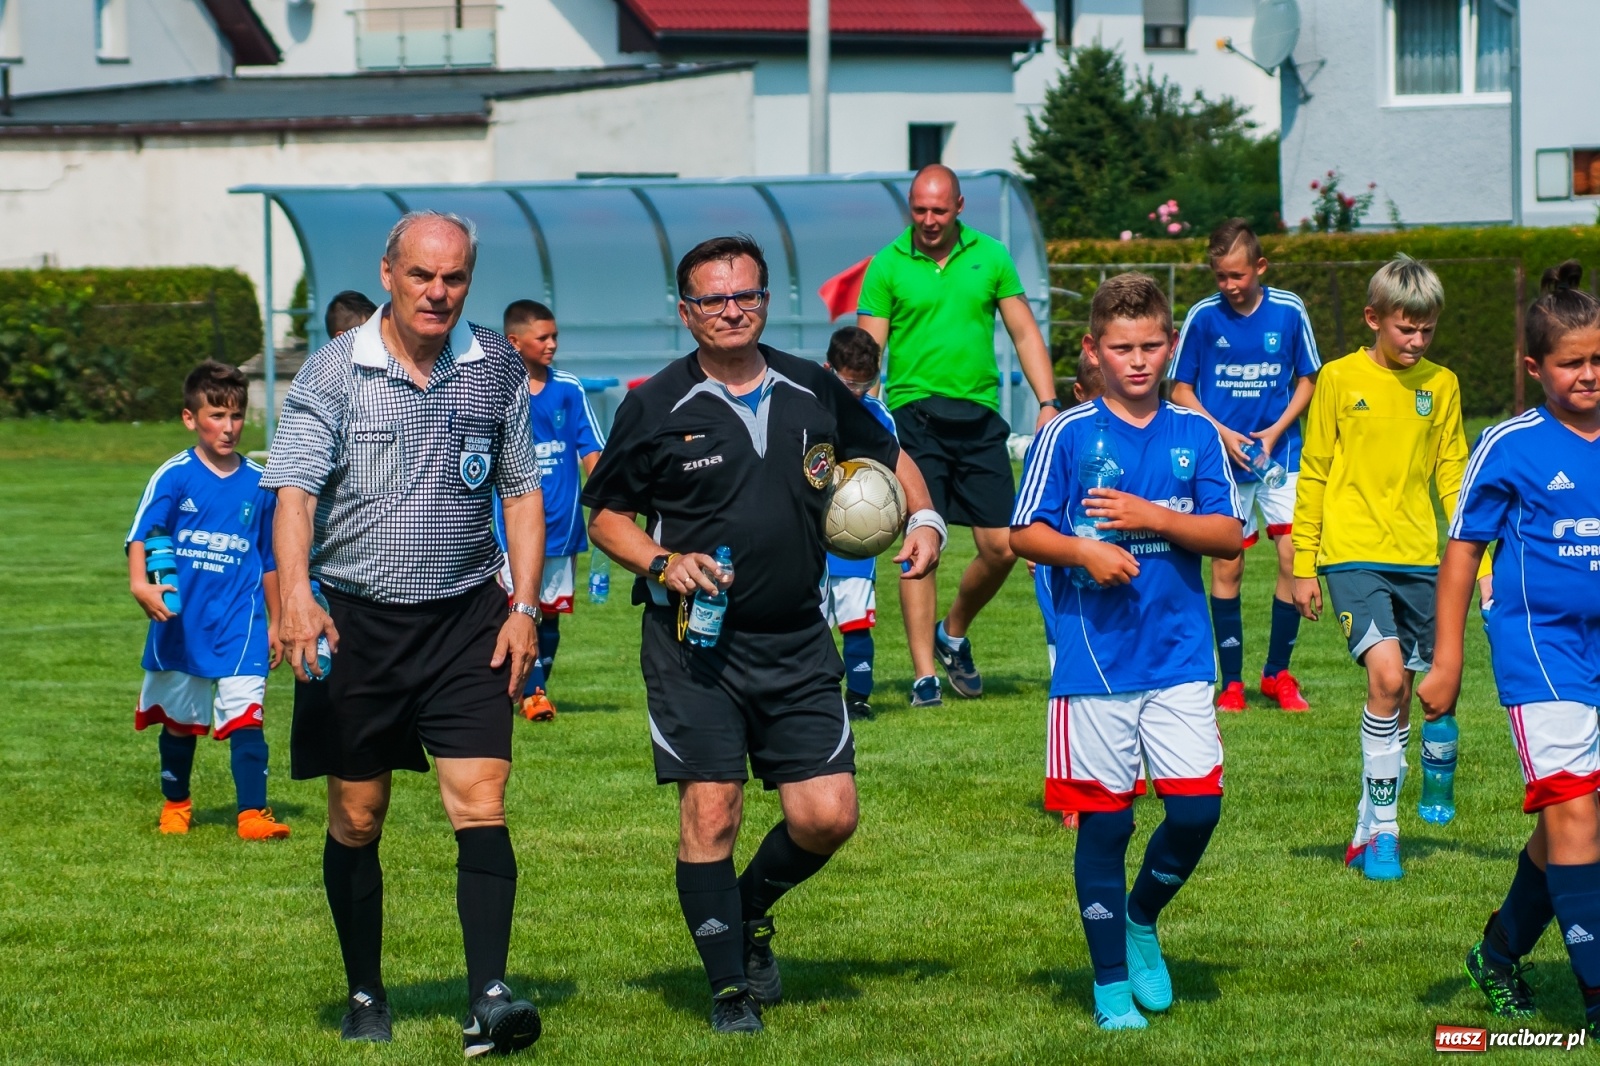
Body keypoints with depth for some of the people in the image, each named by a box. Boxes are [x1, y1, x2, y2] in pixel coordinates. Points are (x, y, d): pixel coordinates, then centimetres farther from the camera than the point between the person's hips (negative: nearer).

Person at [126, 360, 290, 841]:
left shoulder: (257, 484, 3)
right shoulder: (173, 477, -6)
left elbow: (269, 561, 12)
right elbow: (141, 534, -17)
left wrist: (275, 622, 16)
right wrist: (140, 583, -36)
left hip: (240, 623, 0)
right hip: (181, 622, 0)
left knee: (246, 716, -12)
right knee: (178, 720, 14)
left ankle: (253, 813, -14)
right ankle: (176, 803, 33)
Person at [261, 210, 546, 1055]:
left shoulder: (496, 368, 4)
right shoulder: (334, 370, -4)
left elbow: (522, 491, 13)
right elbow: (295, 488, -13)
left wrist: (524, 607, 4)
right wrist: (297, 594, -29)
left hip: (466, 618, 1)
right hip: (355, 618, -1)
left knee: (481, 802, -12)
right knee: (357, 818, 6)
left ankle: (488, 999, -17)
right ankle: (365, 996, 21)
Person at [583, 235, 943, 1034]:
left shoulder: (815, 393, 6)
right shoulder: (656, 408, -3)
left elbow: (888, 455, 22)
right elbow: (605, 515, 4)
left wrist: (924, 519, 5)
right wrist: (661, 562, -13)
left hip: (797, 642, 3)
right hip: (693, 640, -3)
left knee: (827, 815, -3)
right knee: (710, 810, -8)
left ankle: (749, 911, 27)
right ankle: (730, 988, 4)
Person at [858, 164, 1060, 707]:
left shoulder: (990, 256, 8)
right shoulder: (888, 265, 2)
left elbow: (1024, 333, 12)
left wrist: (1048, 403, 2)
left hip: (979, 415, 3)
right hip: (914, 413, -3)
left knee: (1001, 547, 0)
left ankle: (954, 633, 27)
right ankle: (925, 675, -3)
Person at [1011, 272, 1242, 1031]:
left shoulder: (1196, 436, 6)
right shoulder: (1068, 436, 0)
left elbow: (1229, 535, 2)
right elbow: (1024, 534, 0)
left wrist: (1155, 520, -12)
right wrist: (1084, 550, -18)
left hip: (1179, 657, 2)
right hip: (1094, 661, -2)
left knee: (1197, 805, -7)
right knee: (1104, 820, 2)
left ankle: (1142, 920, 21)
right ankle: (1111, 982, 14)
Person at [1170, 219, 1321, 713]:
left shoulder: (1289, 311, -1)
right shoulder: (1203, 317, -3)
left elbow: (1307, 380, 8)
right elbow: (1180, 389, 3)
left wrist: (1276, 431, -7)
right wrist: (1221, 433, -10)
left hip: (1280, 456, 1)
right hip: (1221, 463, -1)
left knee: (1296, 558, -6)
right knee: (1226, 566, 0)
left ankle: (1277, 673, 9)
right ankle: (1232, 682, 9)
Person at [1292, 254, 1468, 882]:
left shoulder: (1441, 385, 7)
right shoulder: (1340, 380, -2)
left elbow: (1452, 477, 13)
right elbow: (1313, 475, 2)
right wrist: (1303, 566, 1)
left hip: (1418, 559, 4)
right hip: (1353, 554, -4)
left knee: (1399, 694, 8)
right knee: (1386, 677, -19)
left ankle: (1370, 832, 21)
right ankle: (1383, 831, -12)